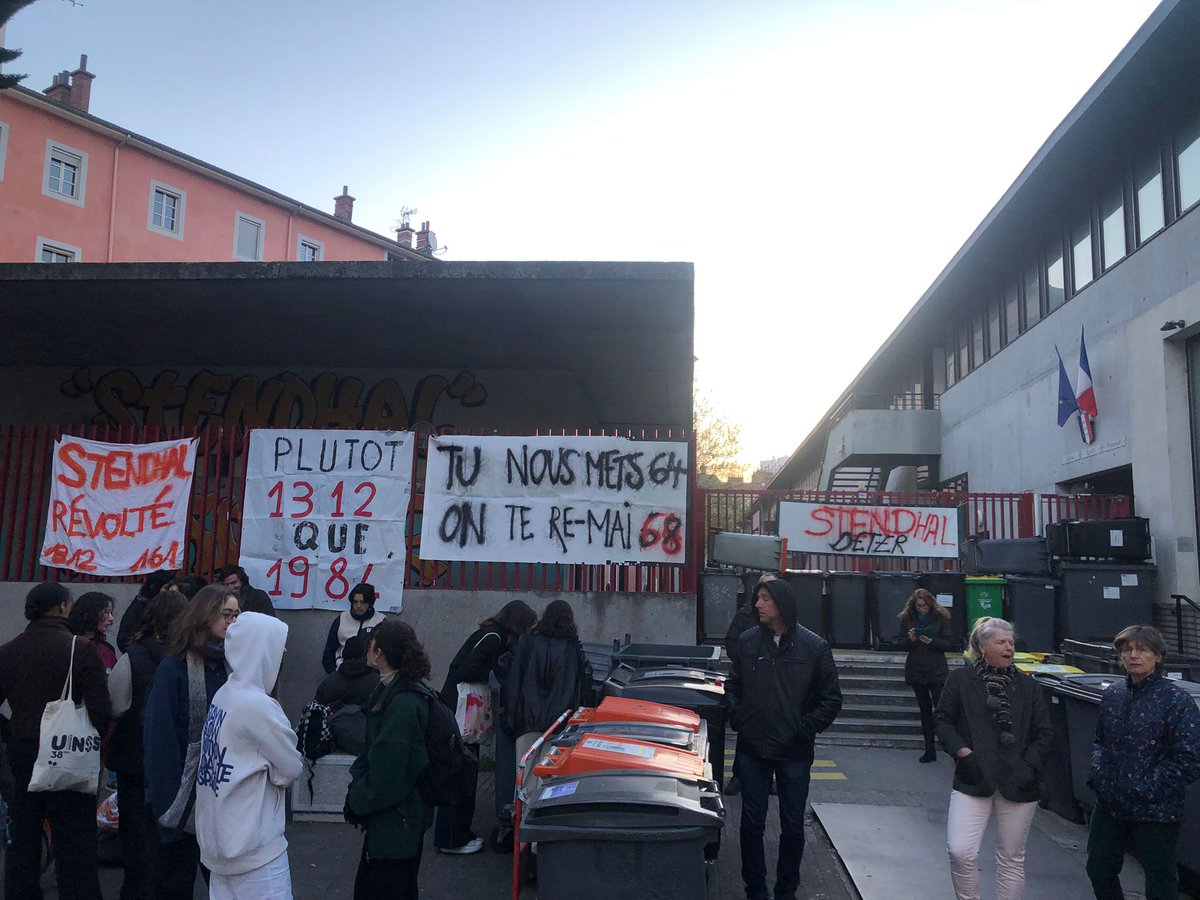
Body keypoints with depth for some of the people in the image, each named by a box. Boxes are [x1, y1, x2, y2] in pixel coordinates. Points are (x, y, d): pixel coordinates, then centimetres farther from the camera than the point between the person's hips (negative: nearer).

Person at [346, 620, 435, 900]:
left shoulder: (403, 703, -27)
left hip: (397, 821, -9)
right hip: (385, 819, 9)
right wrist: (357, 789, 0)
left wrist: (357, 802, -11)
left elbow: (387, 773, -25)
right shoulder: (390, 691, 4)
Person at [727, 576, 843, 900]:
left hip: (794, 753, -2)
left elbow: (831, 699, -1)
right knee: (752, 824, 11)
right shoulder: (747, 641, -1)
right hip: (752, 751, 2)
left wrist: (805, 729, -9)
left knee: (793, 828, 11)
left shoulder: (814, 647, -8)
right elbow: (733, 686, 12)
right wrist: (737, 718, -1)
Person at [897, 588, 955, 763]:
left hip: (937, 671, -3)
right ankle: (930, 750, 17)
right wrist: (911, 639, -16)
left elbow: (950, 644, -4)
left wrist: (932, 642, -20)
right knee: (925, 709, 10)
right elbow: (902, 645, 5)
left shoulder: (941, 618, -3)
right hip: (916, 671, 3)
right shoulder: (907, 619, 5)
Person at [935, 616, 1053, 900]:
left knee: (1012, 858, 10)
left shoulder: (1027, 685, 8)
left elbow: (1045, 733, 10)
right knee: (960, 852, -11)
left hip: (1017, 782, 2)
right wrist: (963, 753, -8)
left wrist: (1030, 765, -3)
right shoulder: (961, 679, 1)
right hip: (973, 780, -2)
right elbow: (942, 719, 4)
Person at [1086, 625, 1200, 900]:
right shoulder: (1113, 694, 4)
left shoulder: (1176, 700, -13)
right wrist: (1098, 770, -1)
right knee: (1099, 869, 18)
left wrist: (1145, 789, -18)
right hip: (1110, 805, 6)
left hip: (1155, 812, -5)